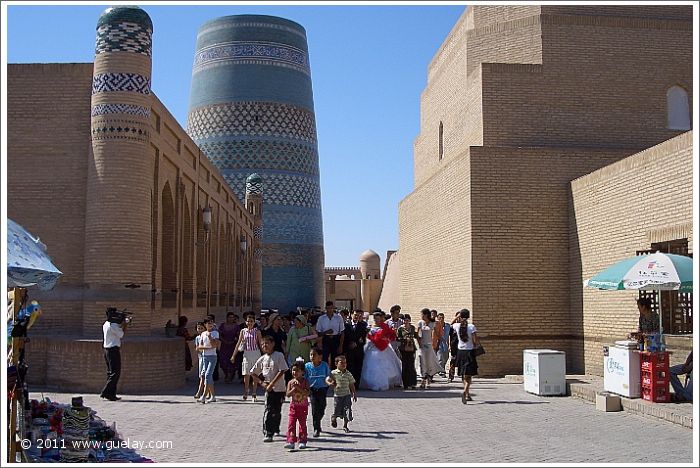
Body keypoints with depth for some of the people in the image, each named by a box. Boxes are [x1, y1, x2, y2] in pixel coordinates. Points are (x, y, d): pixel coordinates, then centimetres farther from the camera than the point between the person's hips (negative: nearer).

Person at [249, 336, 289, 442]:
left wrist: (272, 383, -15)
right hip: (269, 389, 2)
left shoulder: (279, 356, -5)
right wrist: (261, 382, 1)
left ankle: (275, 429, 29)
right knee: (269, 411, -8)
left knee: (277, 411, 8)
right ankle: (268, 434, -8)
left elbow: (282, 371, -12)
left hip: (280, 388, -2)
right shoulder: (262, 359, 7)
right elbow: (253, 373, 15)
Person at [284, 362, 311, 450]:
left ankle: (302, 442, 13)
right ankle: (291, 441, -5)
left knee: (302, 424, 5)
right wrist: (294, 389, -20)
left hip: (303, 406, -2)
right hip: (293, 405, 2)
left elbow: (307, 393, -16)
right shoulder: (291, 382, 2)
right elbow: (288, 394, -5)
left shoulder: (305, 382, -4)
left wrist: (299, 388, -23)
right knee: (291, 423, -5)